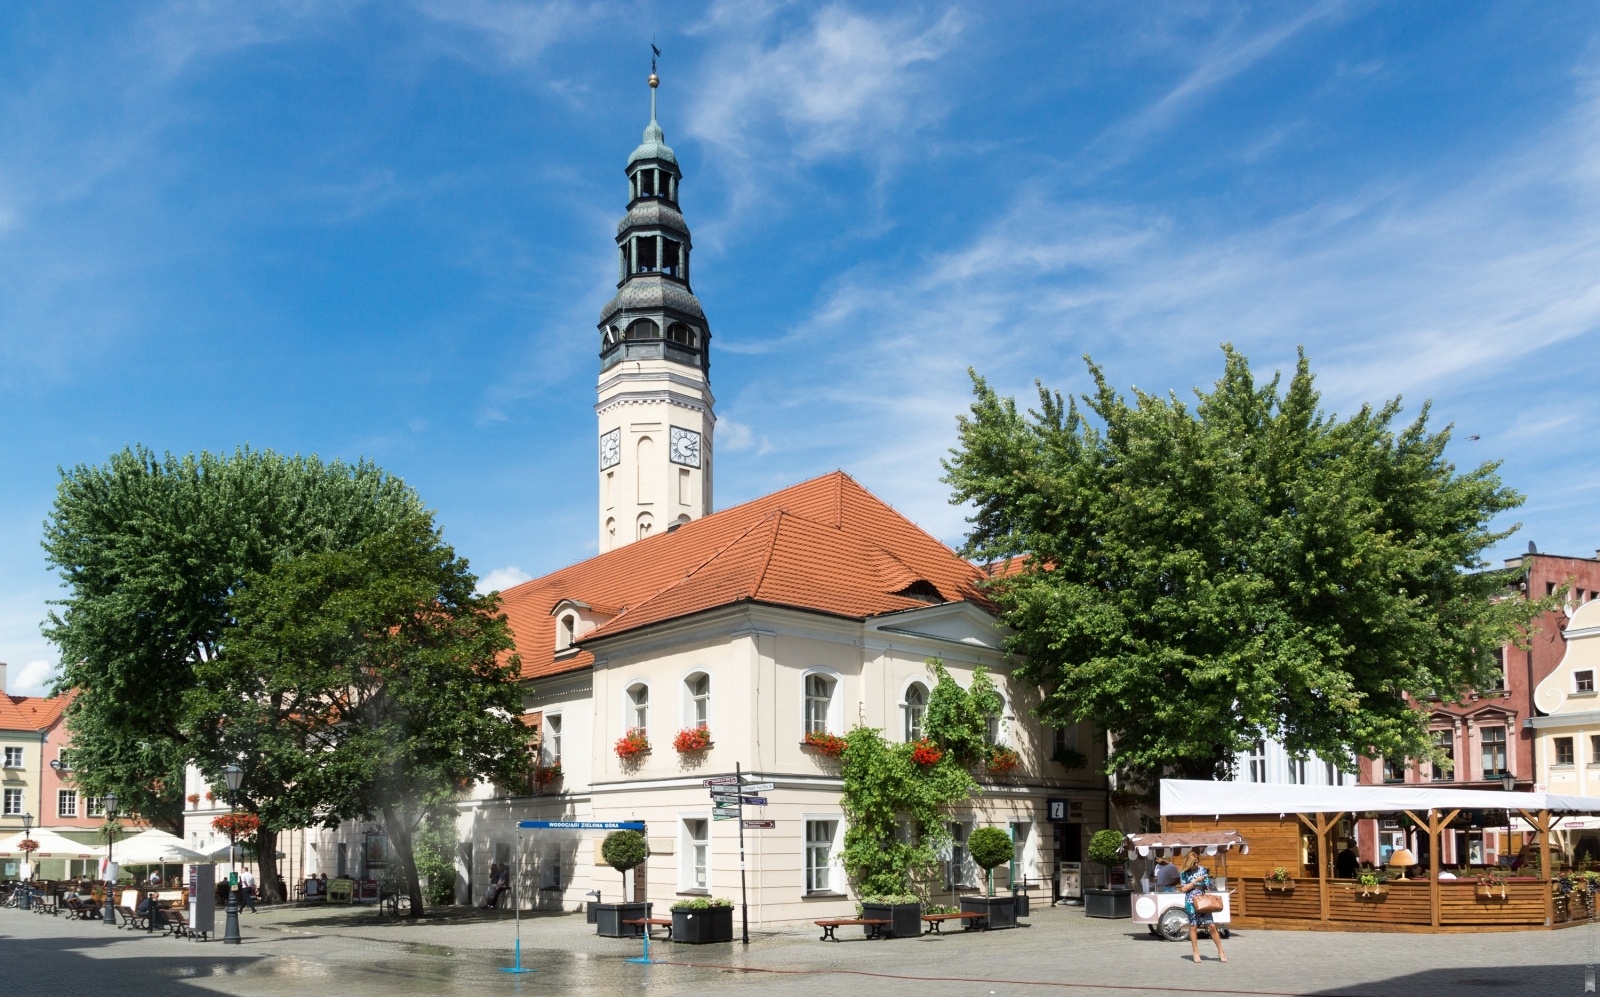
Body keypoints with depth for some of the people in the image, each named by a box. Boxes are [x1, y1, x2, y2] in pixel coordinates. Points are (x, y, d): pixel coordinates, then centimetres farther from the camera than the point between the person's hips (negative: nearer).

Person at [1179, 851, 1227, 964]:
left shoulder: (1203, 870, 6)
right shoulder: (1185, 873, 1)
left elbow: (1208, 887, 11)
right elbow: (1184, 888, -5)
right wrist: (1196, 881, -10)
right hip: (1190, 902, -1)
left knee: (1211, 926, -3)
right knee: (1193, 926, 4)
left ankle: (1221, 952, 7)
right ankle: (1196, 953, 13)